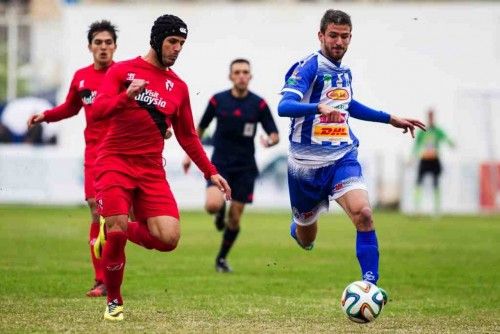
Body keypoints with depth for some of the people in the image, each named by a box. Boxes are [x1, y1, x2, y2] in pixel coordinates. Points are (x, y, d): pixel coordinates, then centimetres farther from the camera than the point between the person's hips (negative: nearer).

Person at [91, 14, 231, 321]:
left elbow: (187, 136, 20)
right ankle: (114, 301, 6)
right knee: (117, 231, -18)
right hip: (115, 163, -4)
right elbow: (97, 110, -11)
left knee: (169, 238, -14)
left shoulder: (178, 87, 13)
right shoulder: (122, 71, 1)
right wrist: (127, 96, -29)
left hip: (151, 169, 4)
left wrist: (211, 172, 14)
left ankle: (117, 230, 17)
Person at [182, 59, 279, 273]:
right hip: (220, 164, -1)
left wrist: (270, 141, -25)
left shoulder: (259, 104, -4)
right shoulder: (218, 100, -3)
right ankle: (221, 210, 15)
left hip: (245, 168, 1)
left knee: (234, 218, 1)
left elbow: (275, 135, -1)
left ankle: (222, 259, 22)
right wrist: (190, 155, 12)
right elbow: (201, 128, 12)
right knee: (213, 205, -24)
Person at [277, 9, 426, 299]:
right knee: (306, 240, 12)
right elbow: (284, 106, -28)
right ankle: (297, 227, 50)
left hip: (343, 158, 4)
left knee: (363, 213, -24)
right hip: (307, 163, -4)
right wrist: (320, 107, -46)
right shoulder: (308, 67, -13)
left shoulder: (344, 71, 9)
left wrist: (391, 119, 30)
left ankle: (370, 284, -21)